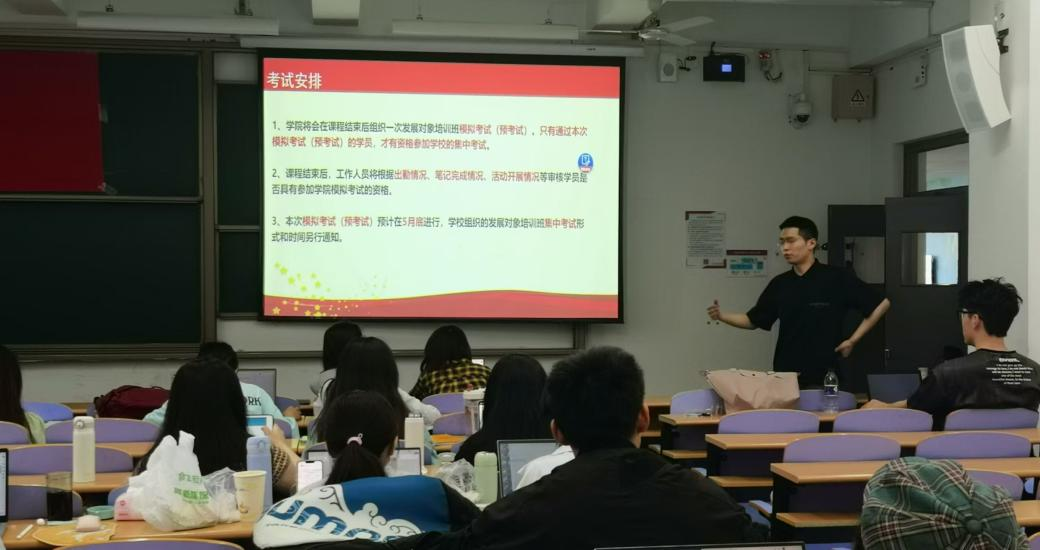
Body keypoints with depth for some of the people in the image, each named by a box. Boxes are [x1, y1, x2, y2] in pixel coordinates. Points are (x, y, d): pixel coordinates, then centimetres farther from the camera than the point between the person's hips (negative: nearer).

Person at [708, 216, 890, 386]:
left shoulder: (837, 278, -7)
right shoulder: (780, 284, 7)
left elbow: (881, 304, -3)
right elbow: (753, 320, 15)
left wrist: (852, 340, -5)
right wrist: (722, 316, -2)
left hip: (823, 378, -4)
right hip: (785, 377, 4)